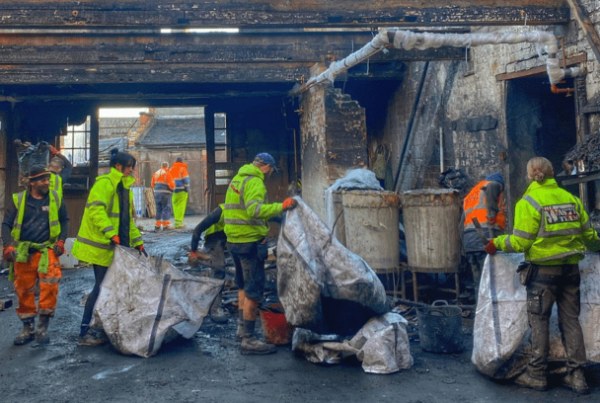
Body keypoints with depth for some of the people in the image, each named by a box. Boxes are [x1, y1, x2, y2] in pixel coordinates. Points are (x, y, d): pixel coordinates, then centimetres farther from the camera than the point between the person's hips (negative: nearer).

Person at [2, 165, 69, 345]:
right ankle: (28, 328, 23)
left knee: (50, 283, -20)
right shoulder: (18, 200, 2)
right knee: (24, 290, 7)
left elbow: (64, 221, 14)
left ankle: (43, 326, -7)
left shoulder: (55, 198, 3)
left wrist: (61, 241, 1)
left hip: (47, 249, -1)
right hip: (22, 251, 1)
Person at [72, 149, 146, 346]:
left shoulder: (125, 188, 17)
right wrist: (111, 234, -32)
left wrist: (138, 242, 18)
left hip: (116, 247, 9)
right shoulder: (104, 183, -11)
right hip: (101, 246, -9)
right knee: (102, 287, -8)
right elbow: (96, 210, -23)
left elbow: (128, 219, 22)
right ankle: (85, 333, -1)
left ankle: (101, 328, 18)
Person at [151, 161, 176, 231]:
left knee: (158, 209, 13)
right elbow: (171, 185, -10)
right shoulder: (167, 174, -8)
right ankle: (165, 224, -3)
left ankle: (157, 225, 16)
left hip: (156, 193, 6)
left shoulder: (155, 173, 11)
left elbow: (152, 184, 14)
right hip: (165, 194, -6)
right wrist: (173, 188, 9)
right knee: (166, 208, 0)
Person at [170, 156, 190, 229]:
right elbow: (186, 179, -7)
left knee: (175, 206, 9)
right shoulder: (183, 168, -2)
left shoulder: (171, 169, 15)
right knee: (181, 206, -7)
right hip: (182, 190, -6)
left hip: (174, 190, 6)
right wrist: (187, 189, -3)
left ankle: (178, 222, 11)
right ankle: (178, 223, -13)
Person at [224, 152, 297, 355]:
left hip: (234, 240, 10)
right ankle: (248, 340, 1)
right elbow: (254, 210, -30)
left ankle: (242, 326, 38)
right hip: (250, 241, -10)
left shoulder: (238, 178, 16)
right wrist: (281, 207, -30)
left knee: (244, 285, 24)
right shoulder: (255, 182, -15)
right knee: (254, 290, -4)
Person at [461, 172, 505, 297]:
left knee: (478, 281, 11)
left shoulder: (469, 195, 31)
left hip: (468, 239, 7)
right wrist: (492, 213, -18)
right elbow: (491, 187, -15)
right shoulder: (495, 184, 13)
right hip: (485, 236, -7)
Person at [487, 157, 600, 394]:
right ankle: (576, 376, 16)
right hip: (571, 268, 5)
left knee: (539, 320, 5)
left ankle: (537, 375, 12)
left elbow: (520, 242, -11)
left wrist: (497, 243, 6)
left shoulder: (528, 202, -9)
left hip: (543, 269, -5)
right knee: (570, 319, 12)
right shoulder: (570, 198, 7)